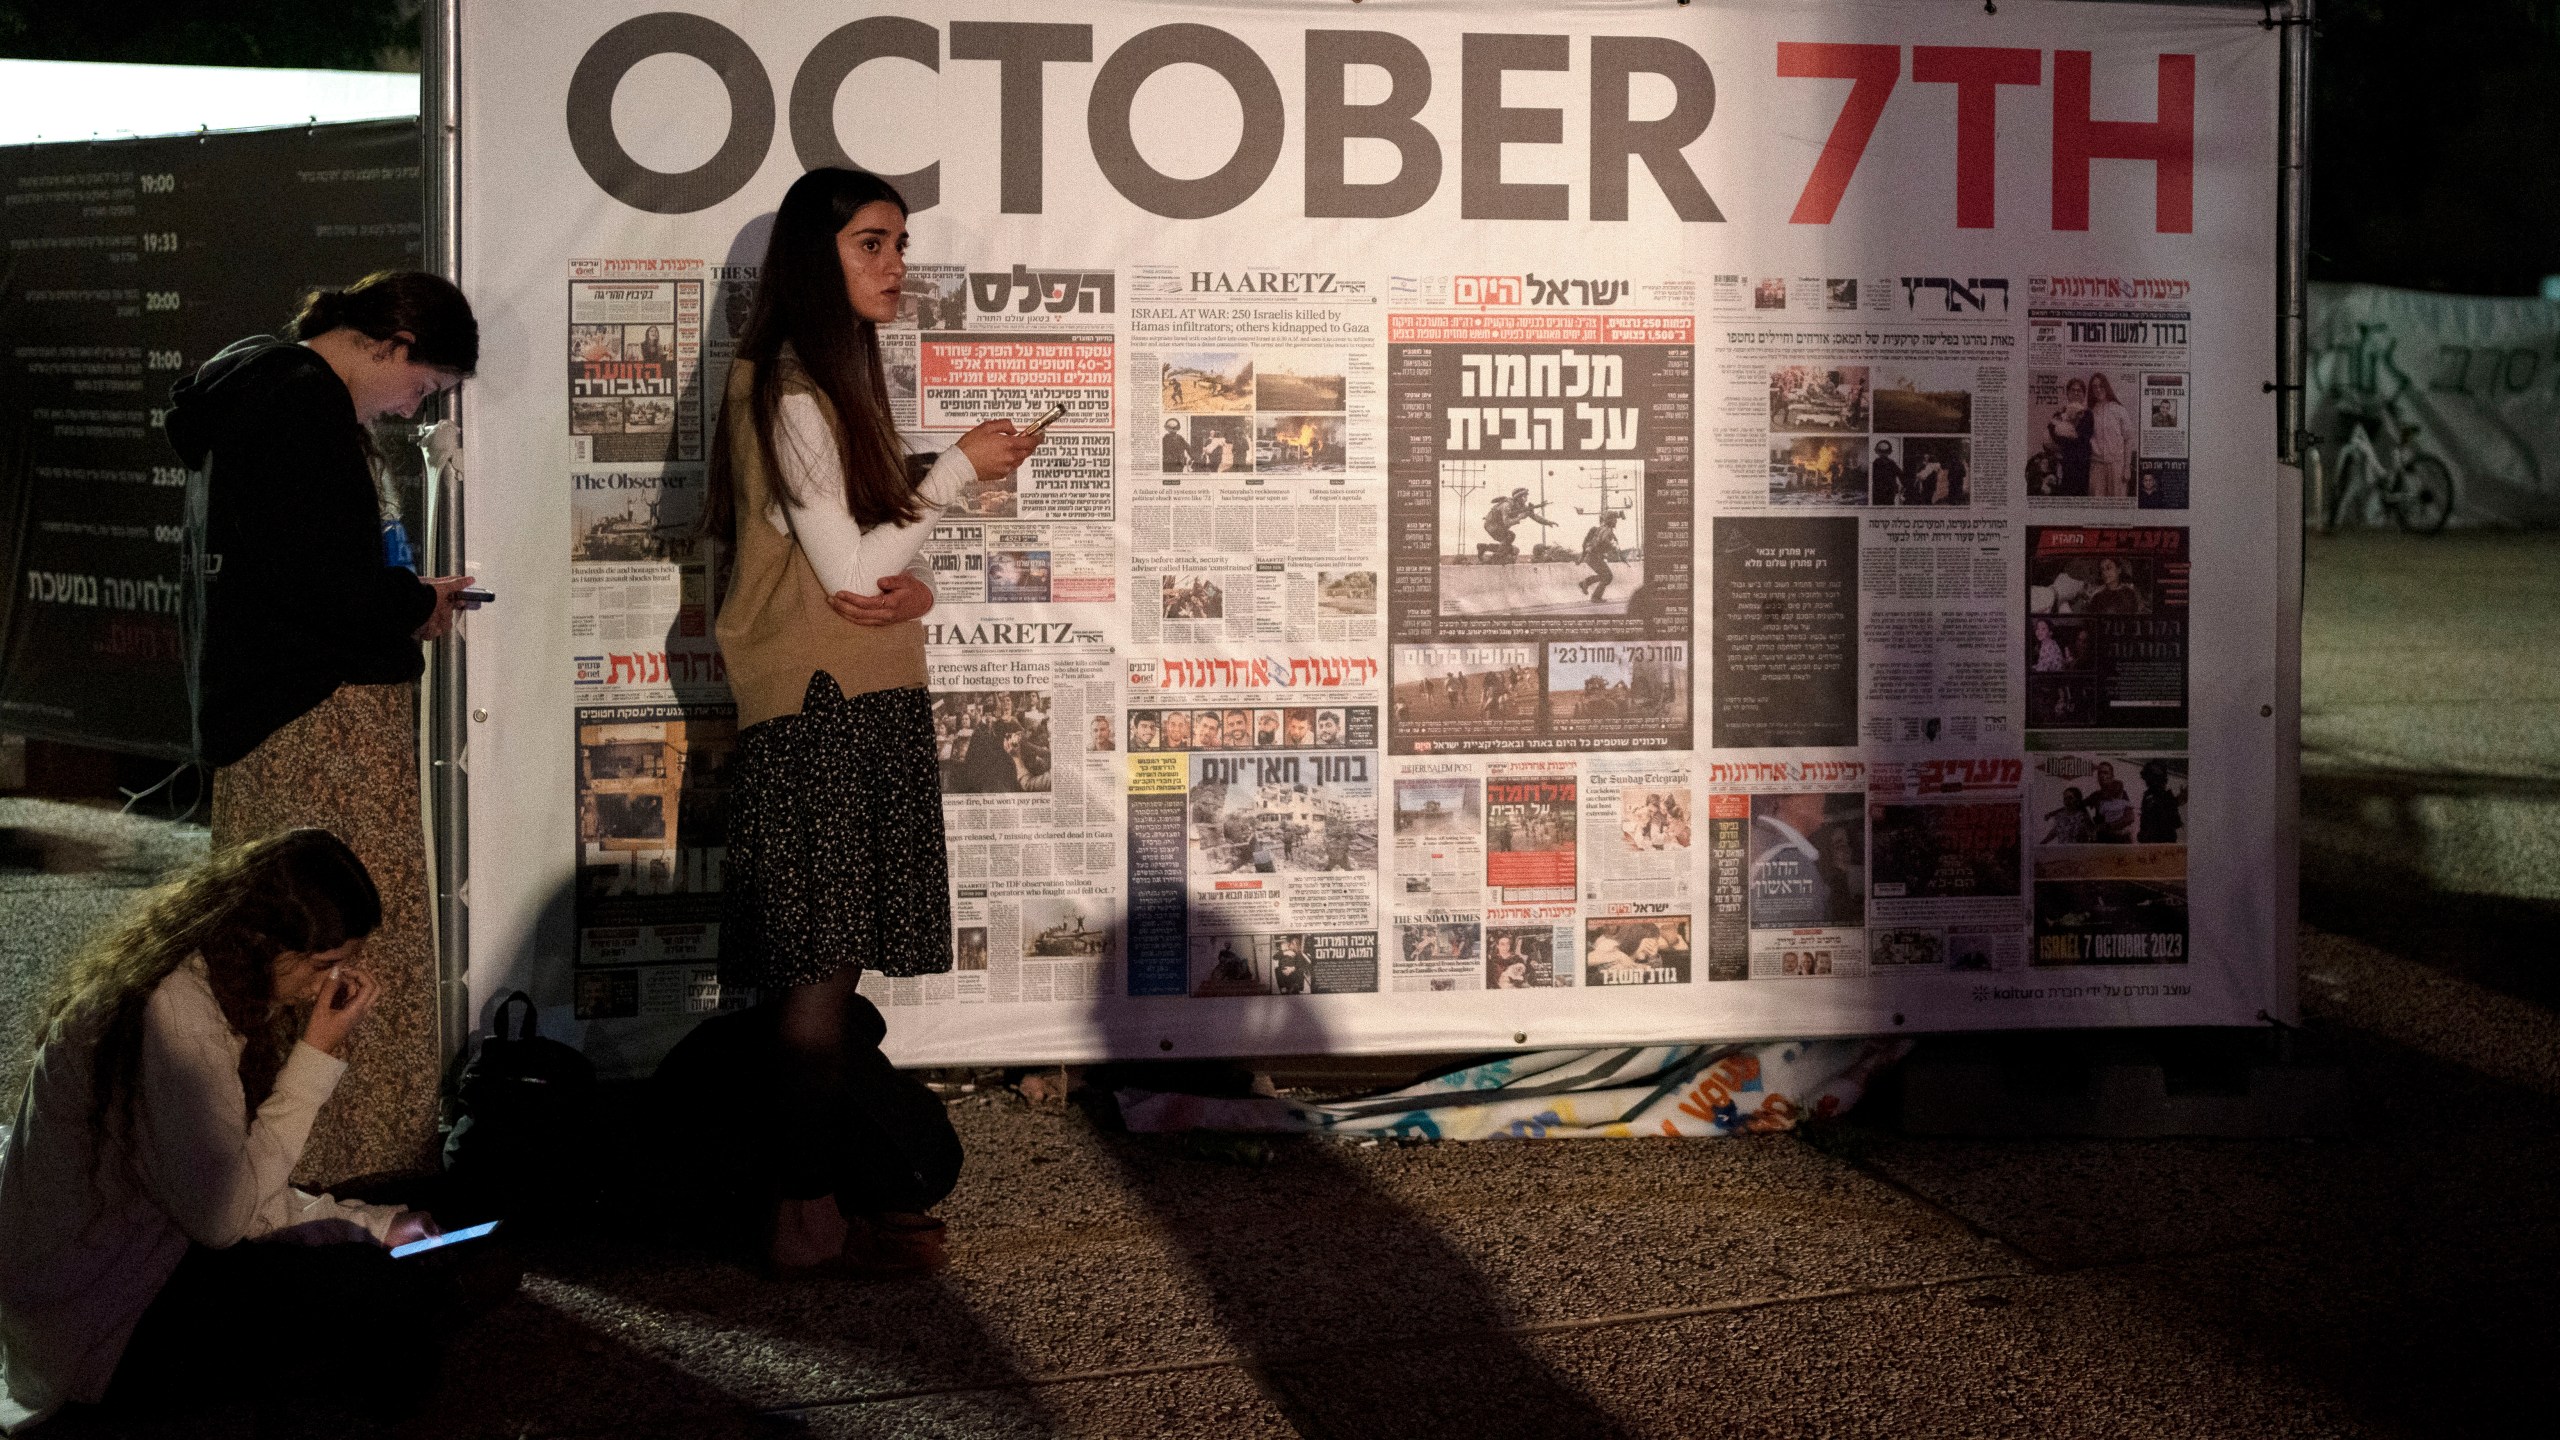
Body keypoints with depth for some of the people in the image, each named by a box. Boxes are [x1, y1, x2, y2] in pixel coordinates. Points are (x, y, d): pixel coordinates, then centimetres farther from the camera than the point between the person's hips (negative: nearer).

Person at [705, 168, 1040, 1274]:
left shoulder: (842, 379, 18)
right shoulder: (788, 392, -11)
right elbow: (849, 569, -14)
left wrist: (910, 587, -5)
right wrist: (962, 469, -6)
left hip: (869, 701, 9)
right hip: (818, 708, -9)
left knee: (830, 970, 8)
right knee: (824, 970, -8)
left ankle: (816, 1198, 12)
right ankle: (807, 1216, -4)